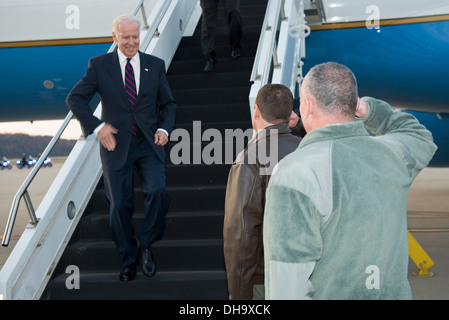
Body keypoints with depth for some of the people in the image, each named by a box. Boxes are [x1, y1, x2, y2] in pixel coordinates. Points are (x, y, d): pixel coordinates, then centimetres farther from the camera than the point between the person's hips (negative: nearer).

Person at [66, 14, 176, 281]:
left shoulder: (155, 65, 6)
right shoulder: (99, 65, 0)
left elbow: (168, 103, 12)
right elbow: (75, 98, -3)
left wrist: (165, 129, -7)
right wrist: (97, 126, -17)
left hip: (149, 142, 1)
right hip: (116, 144, -1)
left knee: (158, 192, -20)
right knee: (120, 205, 4)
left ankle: (146, 244, 6)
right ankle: (129, 259, 25)